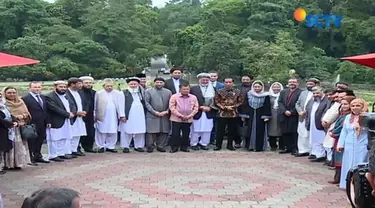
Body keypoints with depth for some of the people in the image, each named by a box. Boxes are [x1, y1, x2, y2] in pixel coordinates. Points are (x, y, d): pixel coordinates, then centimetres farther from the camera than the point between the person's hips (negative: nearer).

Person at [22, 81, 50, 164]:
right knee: (32, 141, 3)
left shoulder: (43, 97, 14)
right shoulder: (25, 98, -10)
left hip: (42, 124, 7)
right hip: (32, 125, -7)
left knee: (40, 140, 12)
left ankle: (38, 156, 24)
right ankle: (32, 158, 12)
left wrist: (48, 121, 12)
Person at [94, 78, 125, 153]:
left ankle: (110, 146, 15)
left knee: (113, 132, 4)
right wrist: (95, 116, -2)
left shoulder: (118, 94, 5)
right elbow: (95, 106, 2)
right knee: (101, 132, 5)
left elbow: (121, 105, 2)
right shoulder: (98, 93, 2)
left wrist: (122, 115, -4)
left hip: (113, 117, 1)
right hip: (102, 117, -1)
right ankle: (101, 146, 16)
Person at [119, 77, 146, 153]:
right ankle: (125, 147, 8)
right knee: (127, 132, 0)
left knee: (140, 132, 5)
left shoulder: (141, 92, 15)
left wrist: (145, 114, 7)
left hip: (140, 116, 4)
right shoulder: (124, 93, 2)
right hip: (128, 116, -3)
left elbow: (144, 104, 16)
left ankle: (138, 146, 15)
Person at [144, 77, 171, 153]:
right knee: (151, 132, -3)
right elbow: (146, 103, -2)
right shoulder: (148, 91, 6)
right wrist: (154, 112, -10)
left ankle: (161, 146, 11)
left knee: (164, 132, 2)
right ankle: (150, 147, 7)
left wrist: (167, 111, -6)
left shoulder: (168, 92, 14)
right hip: (152, 115, -2)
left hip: (165, 115, 2)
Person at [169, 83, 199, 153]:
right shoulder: (174, 96, -3)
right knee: (175, 134, -1)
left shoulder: (193, 97, 5)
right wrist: (180, 115, -12)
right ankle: (174, 147, 9)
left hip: (188, 120, 3)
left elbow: (196, 108, 5)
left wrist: (189, 116, -7)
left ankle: (184, 147, 19)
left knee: (186, 134, 7)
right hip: (176, 119, -2)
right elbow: (172, 108, -7)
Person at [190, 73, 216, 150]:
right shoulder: (193, 89, 0)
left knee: (207, 129, 4)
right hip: (197, 113, -3)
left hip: (209, 113, 3)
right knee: (196, 130, 2)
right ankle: (193, 144, 14)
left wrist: (209, 107, -8)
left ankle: (204, 143, 16)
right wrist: (200, 107, -12)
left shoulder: (213, 89, 10)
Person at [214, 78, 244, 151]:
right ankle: (218, 145, 11)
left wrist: (233, 106, -9)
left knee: (232, 130, 7)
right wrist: (223, 107, -12)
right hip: (222, 114, -1)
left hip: (233, 114, 1)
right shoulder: (220, 91, 1)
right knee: (220, 130, 3)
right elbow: (216, 101, 0)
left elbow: (241, 101, 4)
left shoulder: (237, 92, 4)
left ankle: (230, 145, 19)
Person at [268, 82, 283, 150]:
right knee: (272, 131, 1)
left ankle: (281, 146, 8)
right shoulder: (269, 96, 9)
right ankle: (273, 145, 10)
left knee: (280, 131, -1)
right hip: (271, 115, 2)